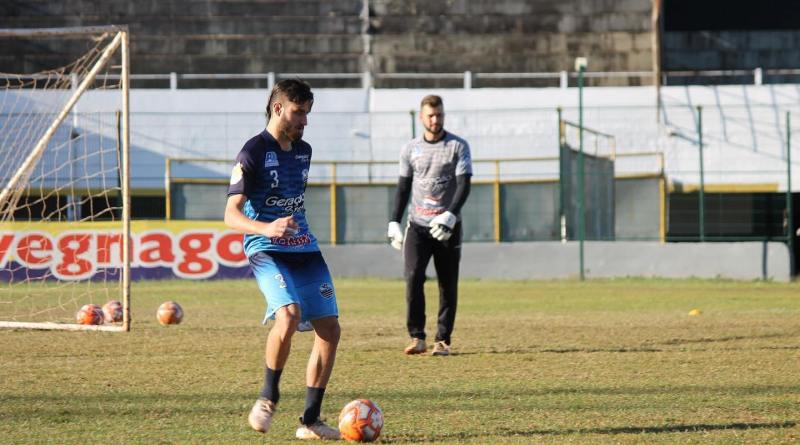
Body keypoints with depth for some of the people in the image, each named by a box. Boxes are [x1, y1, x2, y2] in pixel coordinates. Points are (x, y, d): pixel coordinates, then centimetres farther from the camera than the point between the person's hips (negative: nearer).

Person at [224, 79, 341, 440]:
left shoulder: (303, 151, 13)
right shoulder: (253, 152, -9)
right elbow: (232, 214, -16)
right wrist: (266, 228, -34)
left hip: (304, 249, 7)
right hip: (266, 250, -7)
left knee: (329, 328, -1)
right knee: (289, 315, -30)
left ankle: (310, 421, 7)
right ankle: (269, 397, -7)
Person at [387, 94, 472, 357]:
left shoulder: (458, 146, 0)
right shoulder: (410, 149, 8)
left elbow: (464, 185, -8)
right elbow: (403, 187, 13)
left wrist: (449, 216, -21)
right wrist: (394, 223, 5)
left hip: (448, 227, -1)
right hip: (417, 226, 1)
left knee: (448, 284, 1)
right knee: (413, 278, -13)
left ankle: (442, 340, 7)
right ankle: (417, 338, -11)